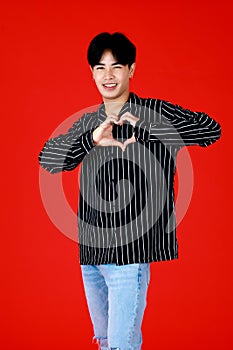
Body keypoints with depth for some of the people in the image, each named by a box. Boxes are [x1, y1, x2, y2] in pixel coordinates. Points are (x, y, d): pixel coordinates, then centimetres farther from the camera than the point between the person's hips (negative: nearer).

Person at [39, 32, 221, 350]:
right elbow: (48, 158, -2)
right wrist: (91, 140, -20)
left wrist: (145, 132, -25)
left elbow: (211, 129, -17)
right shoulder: (87, 123, 11)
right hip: (90, 251, 6)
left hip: (130, 249, -6)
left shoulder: (154, 112, -4)